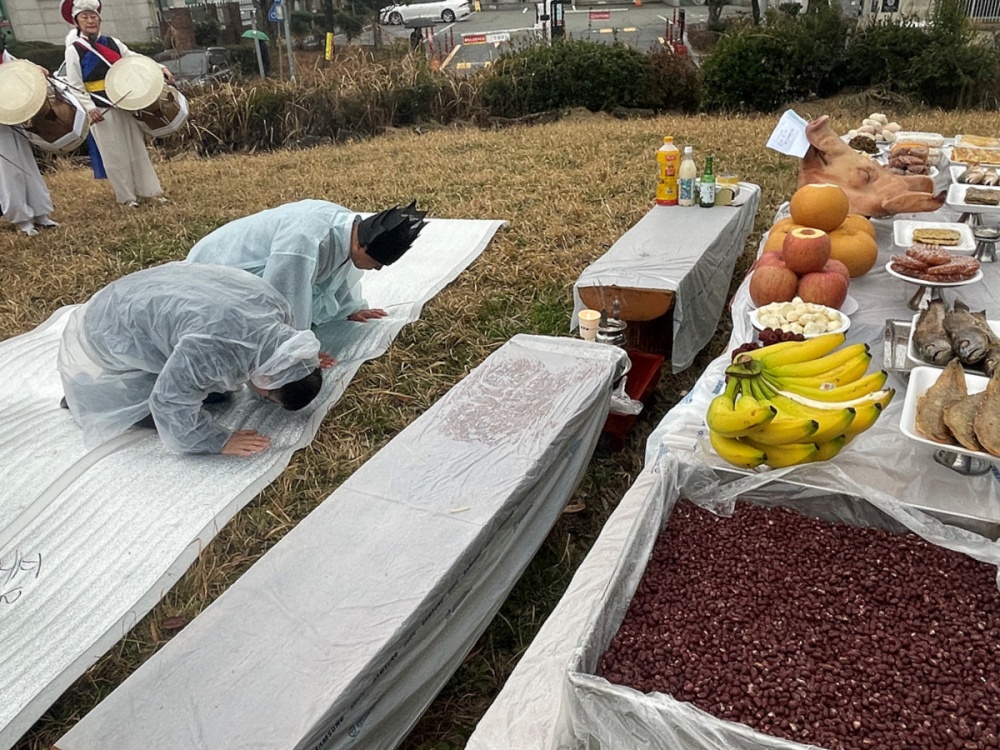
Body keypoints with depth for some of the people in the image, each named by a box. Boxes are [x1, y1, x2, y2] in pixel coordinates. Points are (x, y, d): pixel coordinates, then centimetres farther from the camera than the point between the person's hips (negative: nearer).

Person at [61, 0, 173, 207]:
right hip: (100, 109, -5)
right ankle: (126, 196, 8)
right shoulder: (74, 50, -5)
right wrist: (89, 108, -19)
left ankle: (150, 190, 13)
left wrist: (160, 68, -5)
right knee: (115, 154, 0)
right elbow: (75, 86, -8)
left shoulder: (112, 42, 9)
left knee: (137, 147, 7)